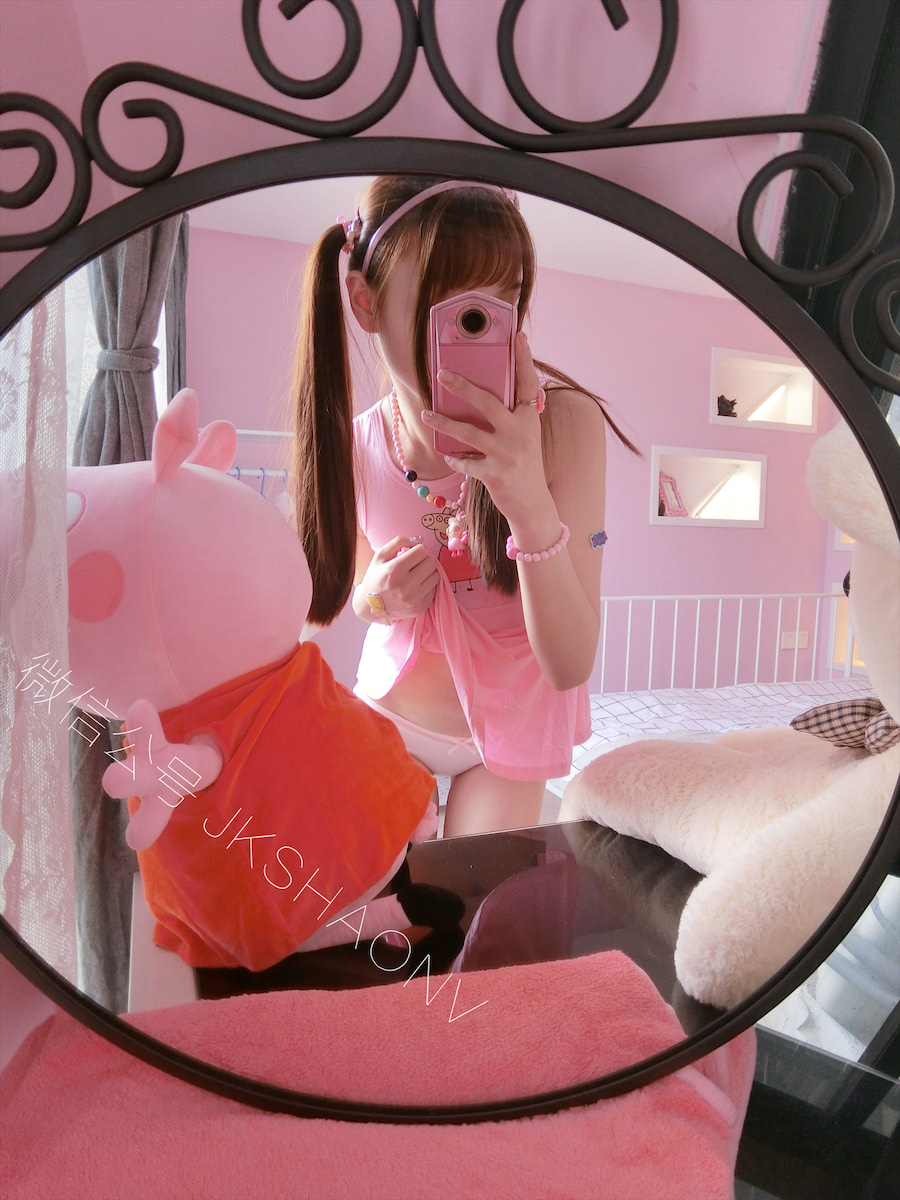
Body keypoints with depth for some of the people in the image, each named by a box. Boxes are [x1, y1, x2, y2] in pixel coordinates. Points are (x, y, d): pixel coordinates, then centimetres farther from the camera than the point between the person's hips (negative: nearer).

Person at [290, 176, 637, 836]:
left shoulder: (565, 419, -25)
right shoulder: (358, 444, -15)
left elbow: (571, 667, -28)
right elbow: (358, 590, 5)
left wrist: (531, 504, -43)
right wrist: (376, 599, -19)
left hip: (510, 724, -2)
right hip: (391, 710, 3)